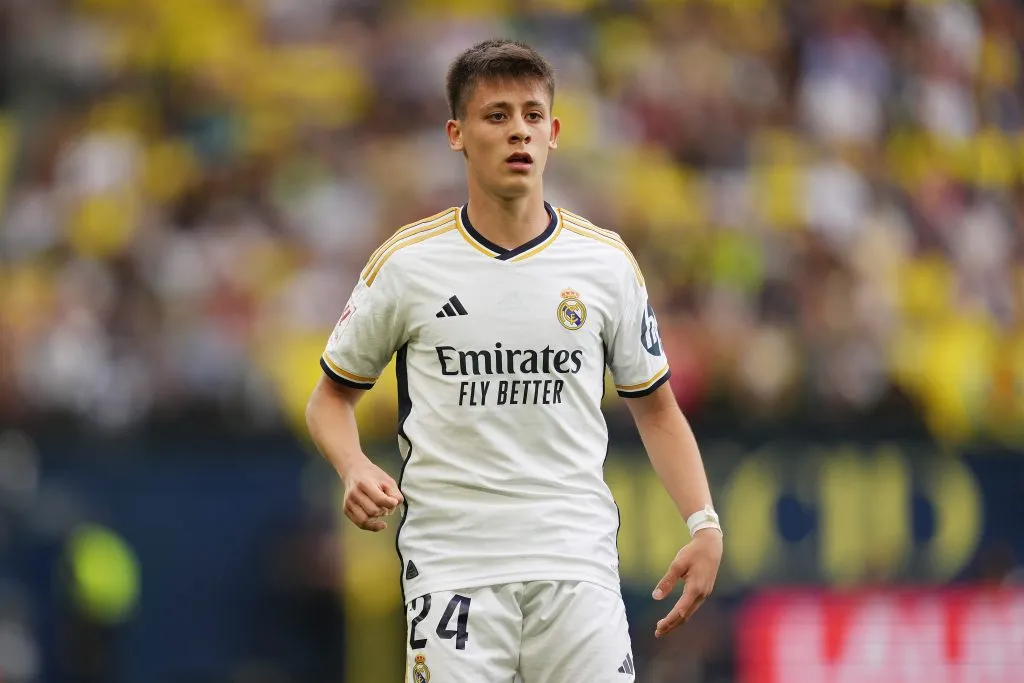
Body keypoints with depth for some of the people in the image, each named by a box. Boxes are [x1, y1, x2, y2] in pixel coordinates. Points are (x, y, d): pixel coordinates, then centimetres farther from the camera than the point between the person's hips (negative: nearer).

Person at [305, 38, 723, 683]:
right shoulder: (407, 262, 1)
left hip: (577, 561, 1)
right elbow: (333, 394, 12)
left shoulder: (606, 261, 5)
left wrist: (704, 524, 1)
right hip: (450, 557, -1)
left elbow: (655, 406, 13)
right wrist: (355, 469, -9)